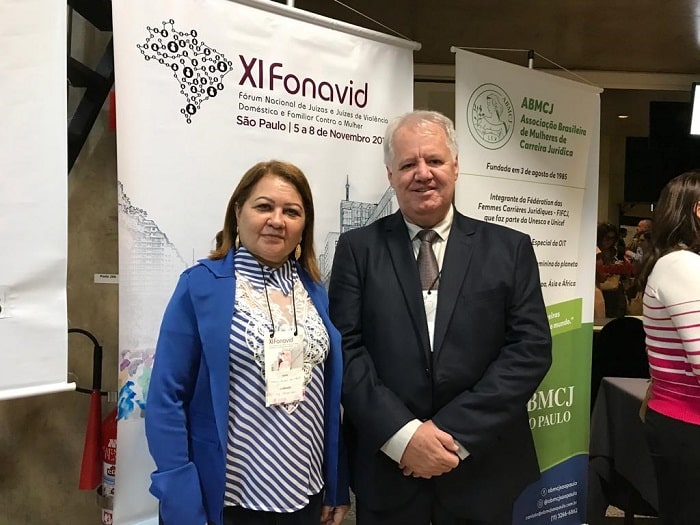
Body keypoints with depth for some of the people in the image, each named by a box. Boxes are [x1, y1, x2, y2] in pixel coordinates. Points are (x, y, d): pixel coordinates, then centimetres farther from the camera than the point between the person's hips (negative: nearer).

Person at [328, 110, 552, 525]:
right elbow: (345, 348, -7)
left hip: (482, 471, 1)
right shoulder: (358, 248, -1)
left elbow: (531, 348, -6)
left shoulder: (510, 248, 1)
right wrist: (403, 434, -16)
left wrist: (457, 433, -13)